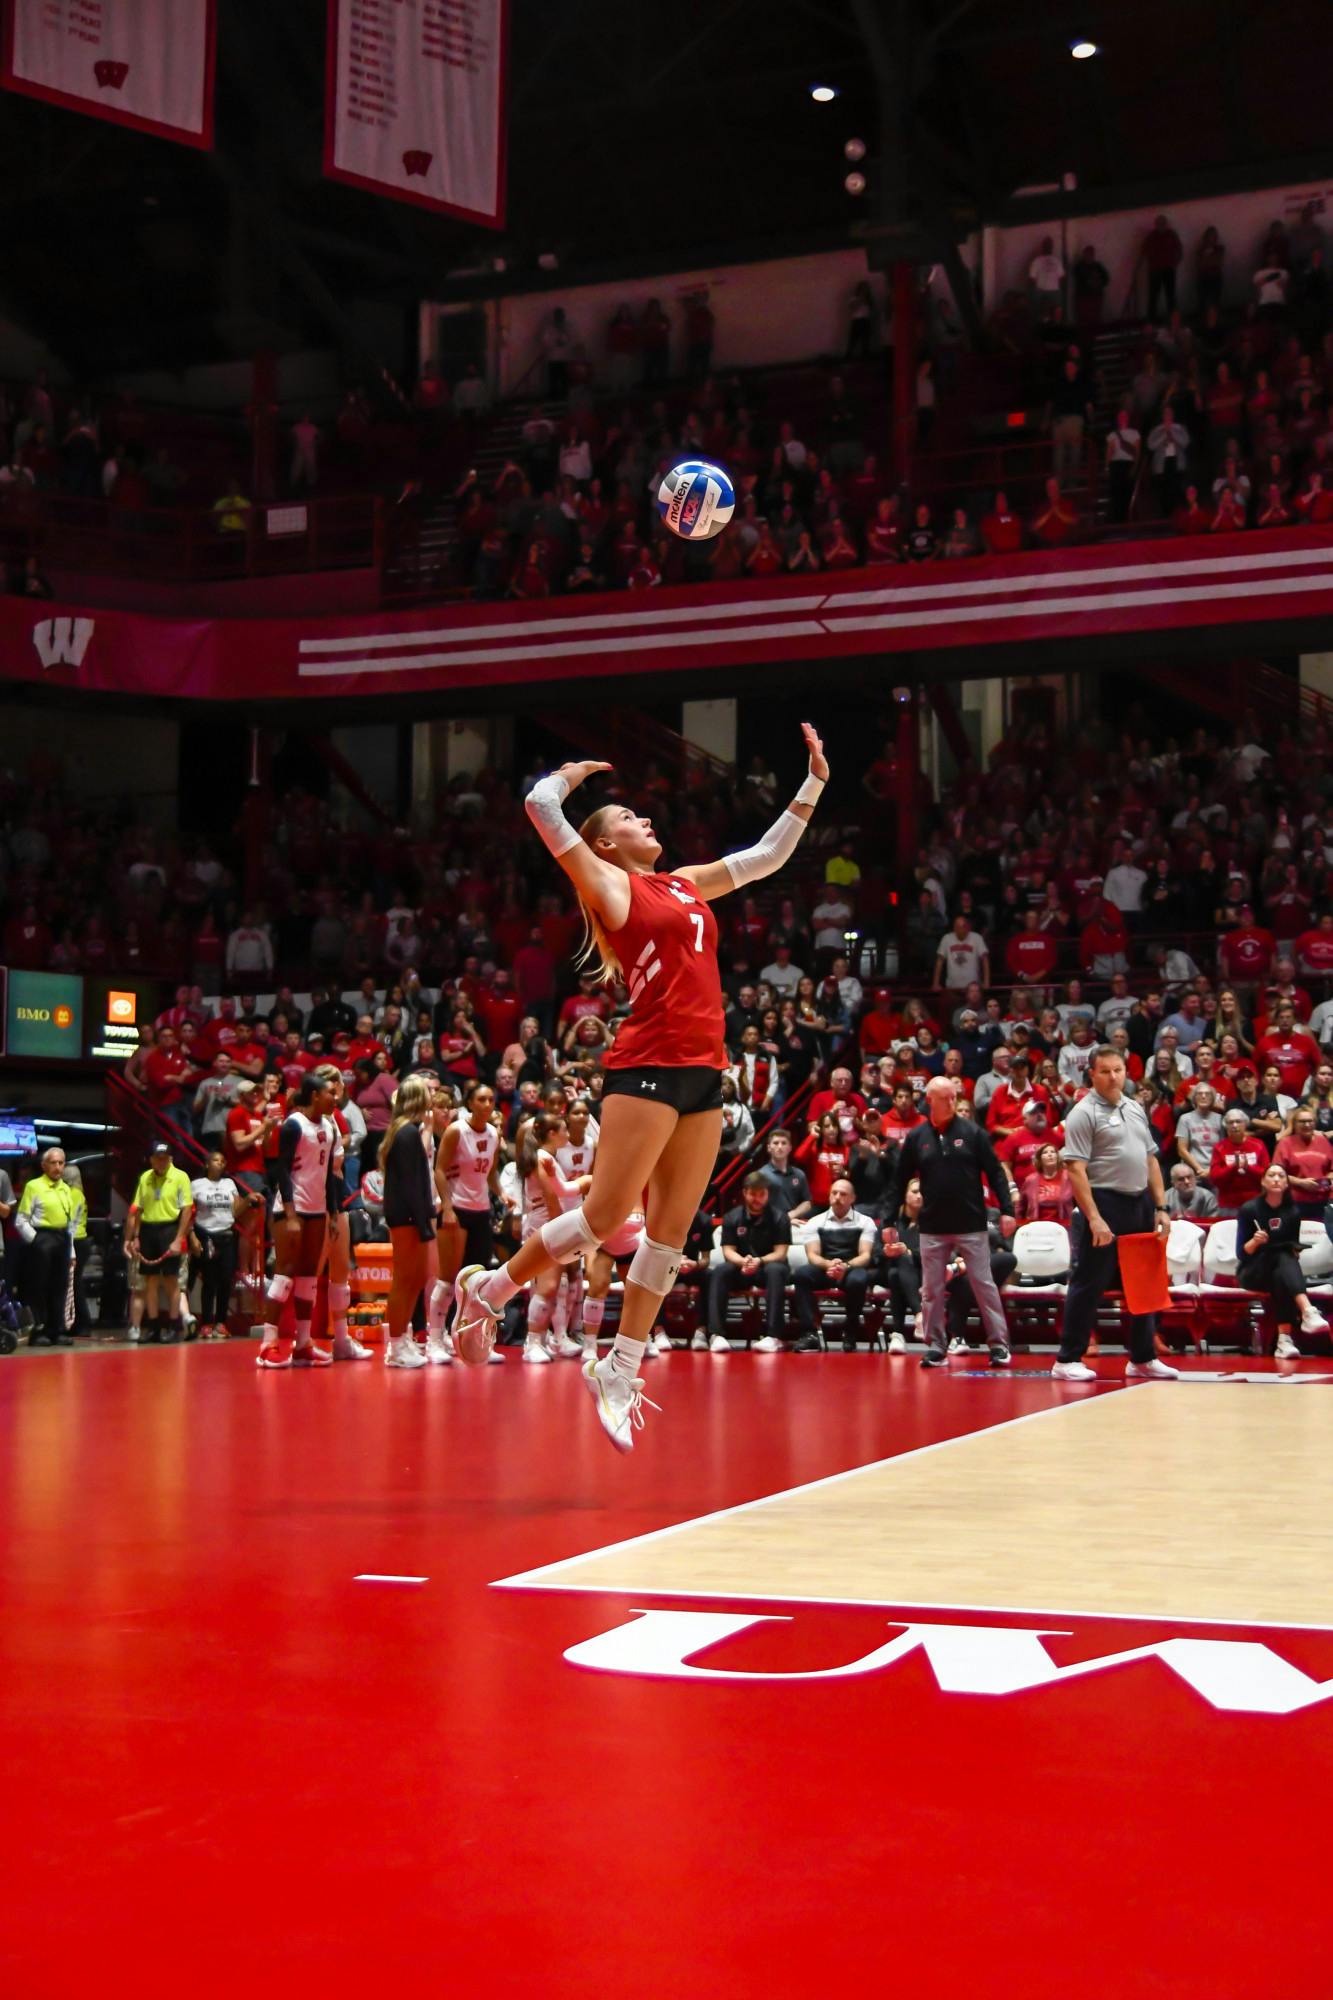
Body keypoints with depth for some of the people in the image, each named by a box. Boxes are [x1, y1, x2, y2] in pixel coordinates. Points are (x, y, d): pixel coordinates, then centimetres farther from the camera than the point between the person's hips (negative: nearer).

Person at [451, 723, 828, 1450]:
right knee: (606, 1216, -8)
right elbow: (540, 805, -6)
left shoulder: (686, 885, 21)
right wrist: (573, 775, 14)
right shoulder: (609, 883, 2)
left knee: (670, 1232, 4)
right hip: (647, 1067, -7)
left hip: (703, 1073, 7)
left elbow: (767, 856, 29)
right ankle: (489, 1287, 11)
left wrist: (813, 784, 27)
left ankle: (619, 1371, 10)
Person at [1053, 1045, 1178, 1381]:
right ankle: (1067, 1360, 1)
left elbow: (1151, 1160, 19)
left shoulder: (1136, 1109, 14)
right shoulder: (1084, 1113, -8)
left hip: (1140, 1204, 7)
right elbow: (1076, 1169, -15)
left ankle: (1142, 1358, 23)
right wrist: (1094, 1219, -21)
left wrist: (1160, 1207, 10)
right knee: (1089, 1284, -4)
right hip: (1104, 1202, -7)